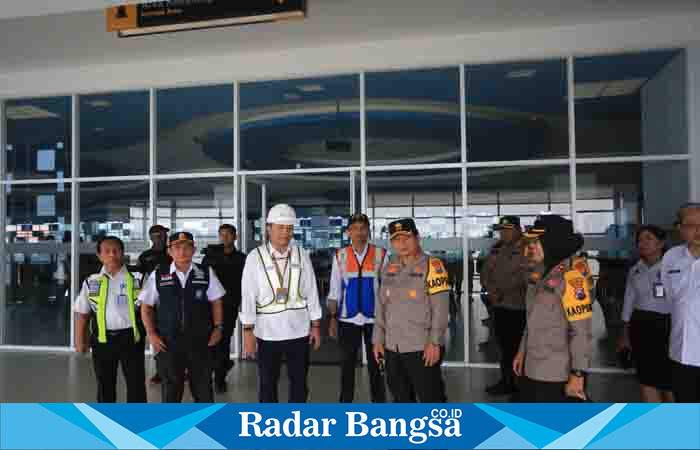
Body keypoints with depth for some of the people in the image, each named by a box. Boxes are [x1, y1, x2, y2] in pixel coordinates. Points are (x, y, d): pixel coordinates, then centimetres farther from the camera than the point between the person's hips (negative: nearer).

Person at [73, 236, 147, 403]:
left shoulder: (137, 278, -2)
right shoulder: (91, 282, 4)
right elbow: (83, 314, 8)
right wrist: (80, 340, 4)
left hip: (130, 337, -2)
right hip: (102, 339, 2)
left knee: (136, 384, 5)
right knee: (105, 385, 16)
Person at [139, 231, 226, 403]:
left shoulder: (206, 273, -3)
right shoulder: (158, 276, -4)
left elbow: (216, 302, 6)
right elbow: (146, 306, 4)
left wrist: (218, 328, -1)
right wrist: (151, 334, -2)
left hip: (199, 341, 1)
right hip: (168, 342, 0)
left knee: (203, 386, 13)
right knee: (171, 388, 15)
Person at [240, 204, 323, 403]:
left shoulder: (301, 255, 0)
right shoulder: (255, 257, -7)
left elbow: (311, 291, 3)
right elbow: (248, 295, -7)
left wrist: (316, 325, 3)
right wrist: (248, 331, -9)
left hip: (299, 330, 2)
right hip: (267, 331, -2)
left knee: (299, 382, 14)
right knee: (267, 383, 13)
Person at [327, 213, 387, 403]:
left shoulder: (380, 254, -3)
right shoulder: (340, 256, 1)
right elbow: (334, 291, 4)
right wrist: (332, 318, 2)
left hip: (374, 318, -1)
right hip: (347, 318, 1)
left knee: (376, 364, 10)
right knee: (347, 364, 14)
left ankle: (379, 403, 25)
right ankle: (345, 403, 28)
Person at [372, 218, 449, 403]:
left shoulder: (432, 265, -8)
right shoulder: (389, 268, 10)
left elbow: (440, 307, -12)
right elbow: (381, 305, 13)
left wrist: (434, 342, -17)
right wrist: (378, 339, 10)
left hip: (422, 348, -6)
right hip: (392, 348, 6)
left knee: (431, 400, 2)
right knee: (401, 399, 19)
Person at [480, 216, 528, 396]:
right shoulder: (497, 250, 14)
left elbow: (521, 277, -18)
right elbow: (486, 271, 12)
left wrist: (500, 292, -15)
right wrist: (491, 289, -5)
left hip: (518, 307, -7)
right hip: (499, 305, 7)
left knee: (517, 347, -2)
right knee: (504, 346, 15)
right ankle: (506, 381, 26)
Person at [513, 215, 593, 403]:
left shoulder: (570, 276, -21)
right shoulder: (539, 272, 7)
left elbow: (582, 331, -23)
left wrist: (577, 375, -22)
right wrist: (522, 351, 18)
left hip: (557, 375, -9)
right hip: (532, 369, 9)